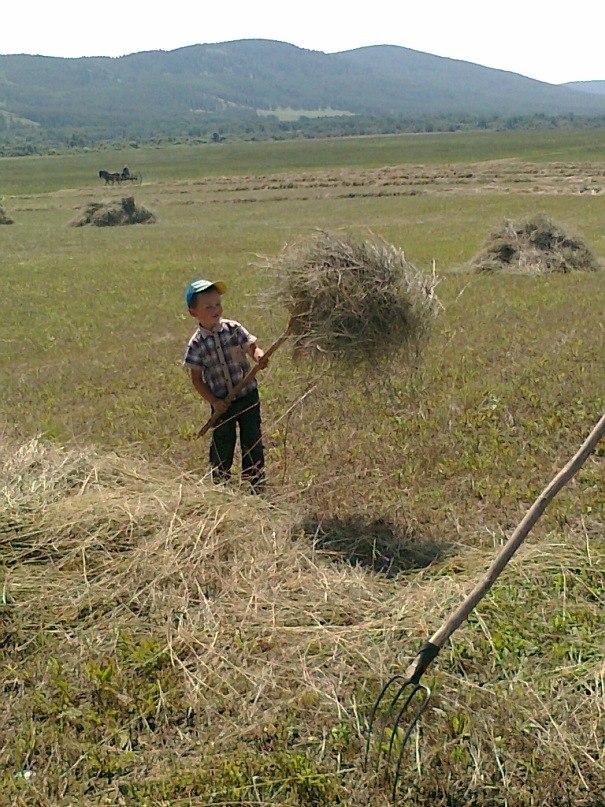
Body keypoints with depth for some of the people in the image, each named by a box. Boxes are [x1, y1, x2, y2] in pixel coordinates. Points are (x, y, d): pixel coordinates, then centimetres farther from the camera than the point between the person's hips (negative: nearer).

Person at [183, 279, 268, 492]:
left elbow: (252, 348, -4)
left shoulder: (233, 328, -5)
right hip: (221, 403, -1)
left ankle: (256, 485, 23)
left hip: (248, 396, 1)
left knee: (253, 442, 8)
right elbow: (196, 378, -3)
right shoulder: (197, 344, -8)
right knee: (222, 445, 8)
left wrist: (259, 356, -29)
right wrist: (213, 401, -11)